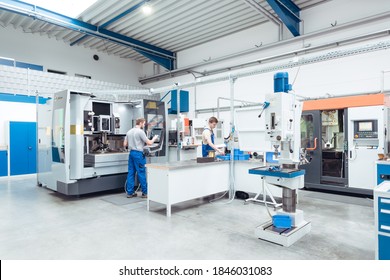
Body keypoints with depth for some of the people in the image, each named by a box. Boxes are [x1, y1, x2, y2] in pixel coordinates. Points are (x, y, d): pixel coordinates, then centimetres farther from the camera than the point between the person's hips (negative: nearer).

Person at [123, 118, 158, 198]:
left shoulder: (129, 132, 13)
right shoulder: (140, 131, -11)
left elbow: (125, 144, 13)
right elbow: (149, 143, -11)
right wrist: (154, 138, 7)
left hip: (131, 153, 8)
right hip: (138, 153, -8)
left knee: (131, 173, 10)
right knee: (142, 173, -1)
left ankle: (130, 192, 14)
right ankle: (145, 192, 8)